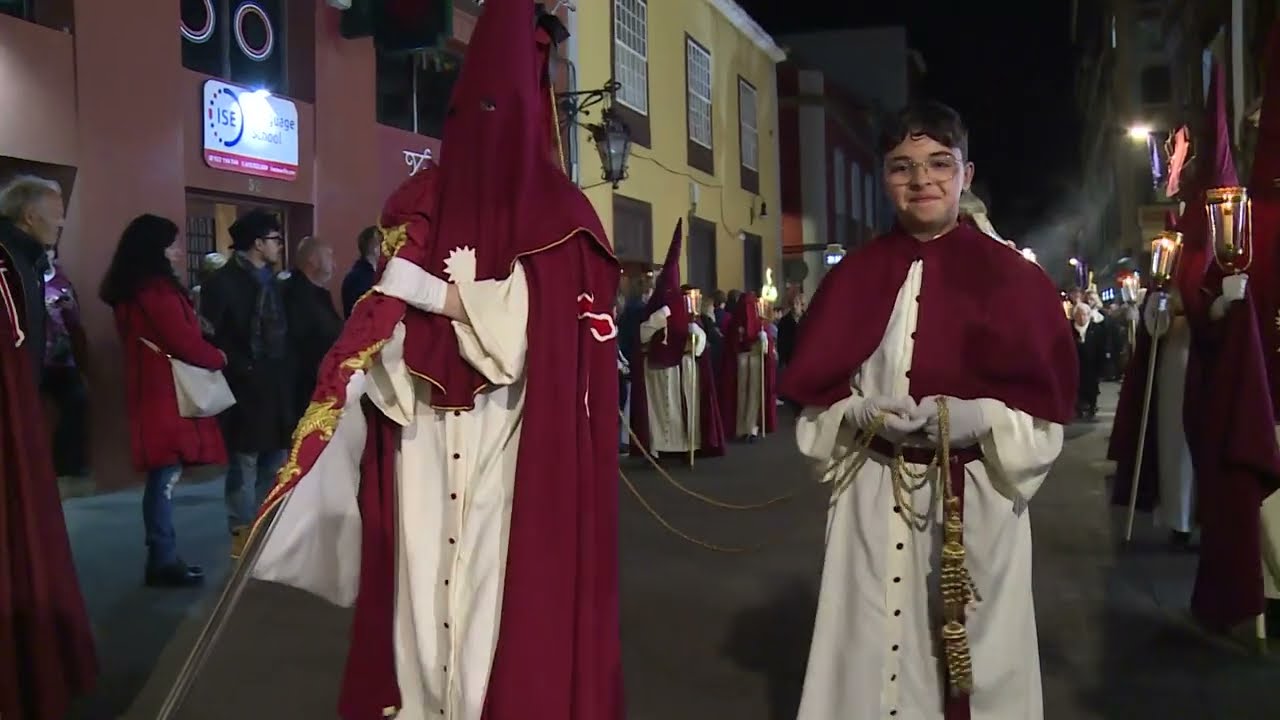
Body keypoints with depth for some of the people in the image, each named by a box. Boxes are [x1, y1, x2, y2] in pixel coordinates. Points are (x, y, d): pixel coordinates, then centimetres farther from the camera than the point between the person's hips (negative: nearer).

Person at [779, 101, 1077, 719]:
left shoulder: (1010, 277, 2)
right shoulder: (854, 277, 7)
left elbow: (1046, 402, -1)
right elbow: (813, 395, 6)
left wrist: (978, 418, -19)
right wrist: (862, 414, -14)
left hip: (975, 501, -1)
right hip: (874, 501, 1)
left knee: (974, 667, 7)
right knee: (878, 657, 5)